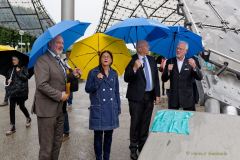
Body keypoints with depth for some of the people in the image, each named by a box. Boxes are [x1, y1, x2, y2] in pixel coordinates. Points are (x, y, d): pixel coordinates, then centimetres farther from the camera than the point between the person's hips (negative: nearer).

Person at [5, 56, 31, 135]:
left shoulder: (23, 68, -1)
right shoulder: (11, 70, 12)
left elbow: (26, 77, -11)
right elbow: (7, 78, 18)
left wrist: (19, 72, -14)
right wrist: (8, 81, -3)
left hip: (21, 91, -4)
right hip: (12, 91, 4)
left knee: (21, 106, 5)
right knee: (12, 108, -1)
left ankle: (28, 118, 36)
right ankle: (12, 127, 6)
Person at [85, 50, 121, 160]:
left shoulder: (114, 73, 7)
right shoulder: (93, 72, -4)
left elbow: (116, 92, 12)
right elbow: (87, 89, -6)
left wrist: (118, 108, 10)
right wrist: (97, 80, -20)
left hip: (111, 109, 4)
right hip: (98, 109, -3)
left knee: (109, 134, 11)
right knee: (98, 135, 3)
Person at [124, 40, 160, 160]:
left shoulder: (152, 60, 9)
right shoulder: (132, 60, -7)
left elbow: (156, 78, 12)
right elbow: (126, 79, -13)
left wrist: (157, 94, 7)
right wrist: (134, 68, -29)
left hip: (149, 96, 5)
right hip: (137, 96, -5)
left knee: (145, 123, 13)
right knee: (135, 123, 2)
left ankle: (142, 146, 27)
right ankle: (133, 149, 15)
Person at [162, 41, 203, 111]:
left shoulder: (190, 62, 1)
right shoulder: (170, 62, 4)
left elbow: (200, 77, -7)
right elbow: (164, 79, 4)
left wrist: (194, 67, -25)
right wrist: (168, 71, -16)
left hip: (187, 98, -1)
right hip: (173, 98, 1)